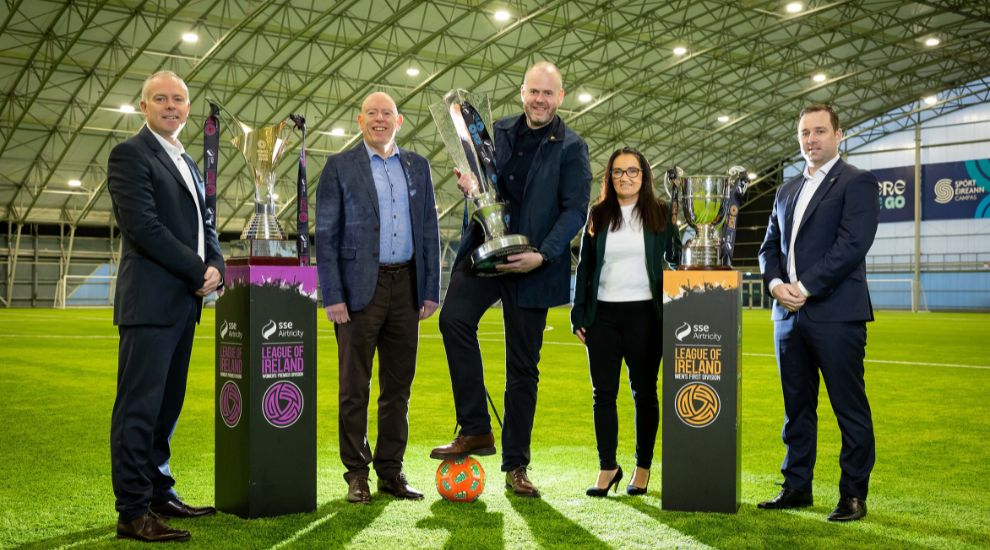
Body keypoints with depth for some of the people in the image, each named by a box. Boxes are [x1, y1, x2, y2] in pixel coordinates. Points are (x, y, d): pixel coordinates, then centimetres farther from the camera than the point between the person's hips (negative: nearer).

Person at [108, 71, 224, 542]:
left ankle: (160, 494, 21)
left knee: (167, 406, 13)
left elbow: (204, 225, 20)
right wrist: (198, 272, -12)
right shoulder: (130, 155, -5)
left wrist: (215, 266, -1)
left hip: (184, 302, 8)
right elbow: (143, 227, -15)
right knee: (139, 407, -7)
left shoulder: (186, 163, 21)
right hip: (150, 302, -8)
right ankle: (133, 512, -4)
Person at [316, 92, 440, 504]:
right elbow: (325, 235, -2)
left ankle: (391, 471, 18)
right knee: (354, 388, 1)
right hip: (361, 288, -4)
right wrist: (332, 296, -10)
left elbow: (429, 230, 12)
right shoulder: (340, 167, 1)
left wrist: (431, 289, 5)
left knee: (399, 386, 9)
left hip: (405, 286, 4)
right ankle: (356, 474, 10)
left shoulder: (417, 166, 12)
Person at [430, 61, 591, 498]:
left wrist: (543, 255, -21)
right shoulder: (497, 132, 12)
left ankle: (515, 466, 15)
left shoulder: (571, 148, 0)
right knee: (454, 318, -25)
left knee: (523, 367, 3)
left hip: (531, 265, -3)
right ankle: (475, 430, -13)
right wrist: (470, 184, -2)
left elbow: (575, 210, -7)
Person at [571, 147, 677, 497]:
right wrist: (578, 314, 6)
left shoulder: (661, 216, 5)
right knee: (603, 392, 2)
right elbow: (584, 266, 11)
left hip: (644, 314, -2)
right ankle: (607, 466, 11)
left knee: (644, 392, 5)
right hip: (603, 314, 2)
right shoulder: (598, 216, 10)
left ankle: (643, 467, 15)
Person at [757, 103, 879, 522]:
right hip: (790, 315, 7)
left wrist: (805, 288, -16)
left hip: (836, 314, -7)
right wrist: (776, 283, -3)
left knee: (850, 408, 0)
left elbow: (853, 245, -14)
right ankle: (796, 487, 21)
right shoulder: (787, 191, 19)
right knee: (797, 407, 12)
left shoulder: (858, 183, -3)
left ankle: (854, 494, 8)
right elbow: (770, 246, 18)